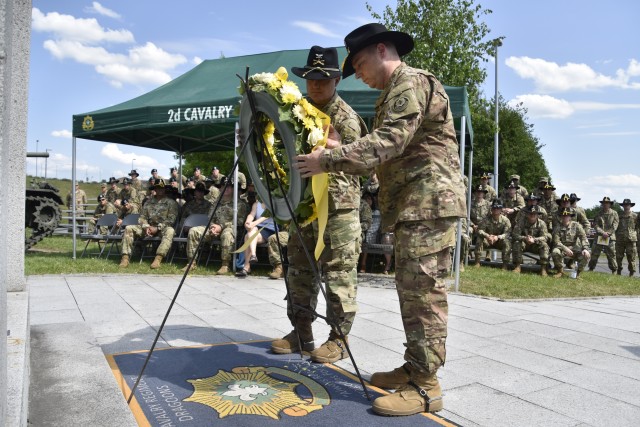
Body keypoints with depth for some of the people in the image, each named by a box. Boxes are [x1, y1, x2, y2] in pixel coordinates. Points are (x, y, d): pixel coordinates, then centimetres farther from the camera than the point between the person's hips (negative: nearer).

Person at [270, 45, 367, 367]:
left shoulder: (346, 117, -5)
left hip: (339, 207, -6)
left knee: (339, 274, -2)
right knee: (299, 270, 11)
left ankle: (339, 339, 10)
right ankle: (301, 333, 23)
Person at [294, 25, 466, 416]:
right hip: (411, 205, 11)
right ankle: (415, 368, 20)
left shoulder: (412, 83, -7)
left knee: (424, 291, -10)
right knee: (411, 290, 11)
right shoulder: (395, 92, 25)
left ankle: (426, 385, -3)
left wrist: (328, 160, -19)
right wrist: (342, 150, 8)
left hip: (430, 203, -11)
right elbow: (387, 154, 20)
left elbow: (386, 144, -21)